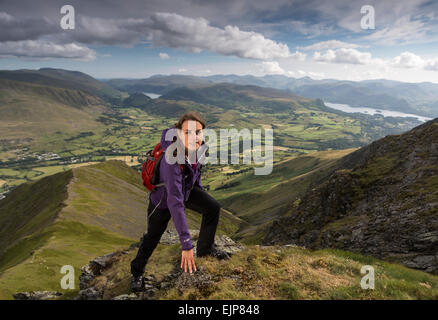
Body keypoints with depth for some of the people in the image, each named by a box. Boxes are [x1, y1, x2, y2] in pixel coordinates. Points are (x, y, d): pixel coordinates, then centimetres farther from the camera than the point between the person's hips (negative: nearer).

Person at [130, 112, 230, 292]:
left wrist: (199, 190, 16)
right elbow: (175, 203, -48)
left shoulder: (198, 147, -24)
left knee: (213, 208, -8)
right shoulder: (171, 161, -44)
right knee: (153, 237, 10)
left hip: (187, 189, 5)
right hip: (163, 197, -5)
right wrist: (186, 244, -50)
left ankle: (205, 248, 18)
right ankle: (137, 272, 38)